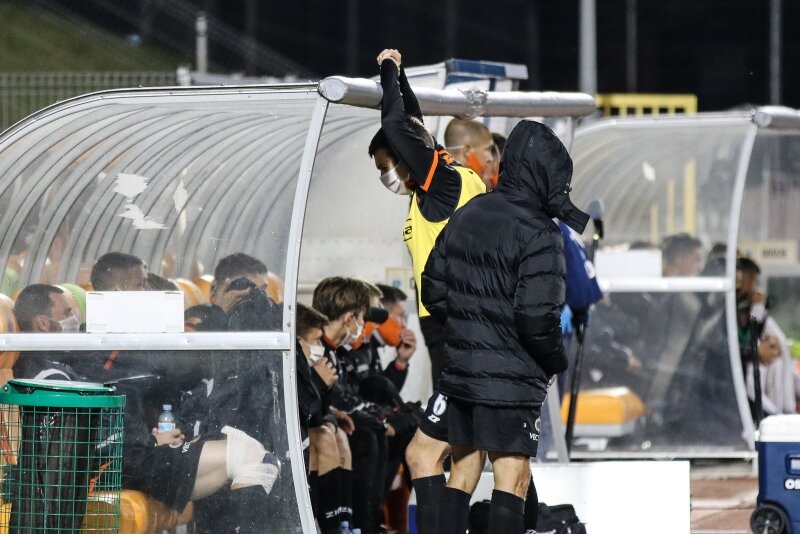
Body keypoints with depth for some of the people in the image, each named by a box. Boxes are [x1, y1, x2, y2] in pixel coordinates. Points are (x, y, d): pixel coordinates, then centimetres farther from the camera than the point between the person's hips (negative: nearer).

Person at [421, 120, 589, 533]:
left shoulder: (466, 216, 8)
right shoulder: (538, 235, -16)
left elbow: (433, 292, 12)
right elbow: (538, 316, -21)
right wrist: (557, 361, -3)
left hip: (460, 370, 7)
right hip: (511, 379, -7)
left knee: (463, 470, 17)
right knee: (511, 479, -3)